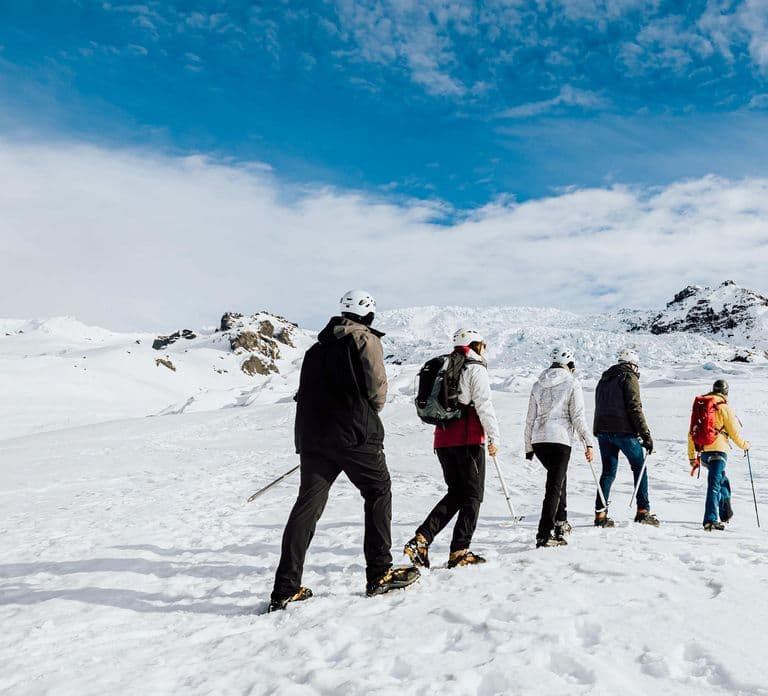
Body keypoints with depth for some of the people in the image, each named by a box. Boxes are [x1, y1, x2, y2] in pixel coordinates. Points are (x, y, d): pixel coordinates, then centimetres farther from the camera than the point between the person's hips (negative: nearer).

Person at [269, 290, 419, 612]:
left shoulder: (317, 347, 19)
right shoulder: (366, 339, 1)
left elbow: (305, 393, 16)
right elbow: (377, 390, -5)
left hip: (311, 435, 6)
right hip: (354, 434, -5)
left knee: (307, 503, 5)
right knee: (378, 492, 11)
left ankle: (286, 588, 2)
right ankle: (380, 573, 12)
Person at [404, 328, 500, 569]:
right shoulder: (475, 368, -3)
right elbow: (483, 404, -13)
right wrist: (494, 437, -10)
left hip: (442, 440, 7)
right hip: (468, 440, -7)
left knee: (455, 493, 15)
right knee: (472, 496, 4)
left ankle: (421, 539, 2)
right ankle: (459, 551, 1)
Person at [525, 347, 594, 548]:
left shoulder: (538, 385, 13)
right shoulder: (572, 384, -1)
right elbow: (578, 417, -6)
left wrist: (528, 447, 20)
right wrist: (588, 443, 0)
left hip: (538, 441, 6)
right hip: (559, 440, -6)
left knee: (559, 477, 26)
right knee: (554, 486, -5)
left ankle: (560, 522, 33)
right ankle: (544, 535, -10)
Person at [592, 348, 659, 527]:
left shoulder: (604, 378, 19)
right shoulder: (629, 378, -4)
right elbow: (635, 408, -13)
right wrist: (646, 435, -11)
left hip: (602, 430, 6)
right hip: (624, 431, -6)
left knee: (608, 472, 9)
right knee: (640, 468, 7)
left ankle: (600, 514, 3)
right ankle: (643, 511, 3)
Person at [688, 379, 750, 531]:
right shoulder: (725, 408, -3)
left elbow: (691, 433, 14)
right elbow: (734, 433, -1)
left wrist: (692, 457, 19)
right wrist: (745, 445, 20)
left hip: (702, 452, 6)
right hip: (717, 450, -6)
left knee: (722, 480, 25)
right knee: (714, 485, -9)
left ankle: (725, 514, 30)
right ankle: (710, 520, -16)